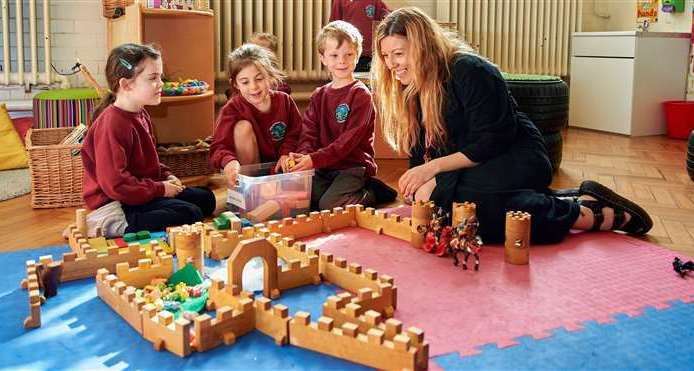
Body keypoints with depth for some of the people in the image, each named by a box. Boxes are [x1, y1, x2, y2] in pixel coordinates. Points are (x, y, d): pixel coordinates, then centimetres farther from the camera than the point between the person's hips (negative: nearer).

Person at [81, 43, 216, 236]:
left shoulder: (141, 115, 8)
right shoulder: (112, 124, -23)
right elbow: (114, 183, -27)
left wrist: (166, 176, 4)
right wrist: (160, 189, -19)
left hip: (144, 190, 11)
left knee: (206, 199, 14)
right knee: (190, 214, -20)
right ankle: (113, 227, -16)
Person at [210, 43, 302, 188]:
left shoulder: (284, 101, -8)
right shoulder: (232, 109, -17)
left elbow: (295, 134, 1)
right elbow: (219, 146, -28)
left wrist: (286, 153, -19)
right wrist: (229, 161, -50)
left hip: (278, 167, 1)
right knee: (243, 127, -27)